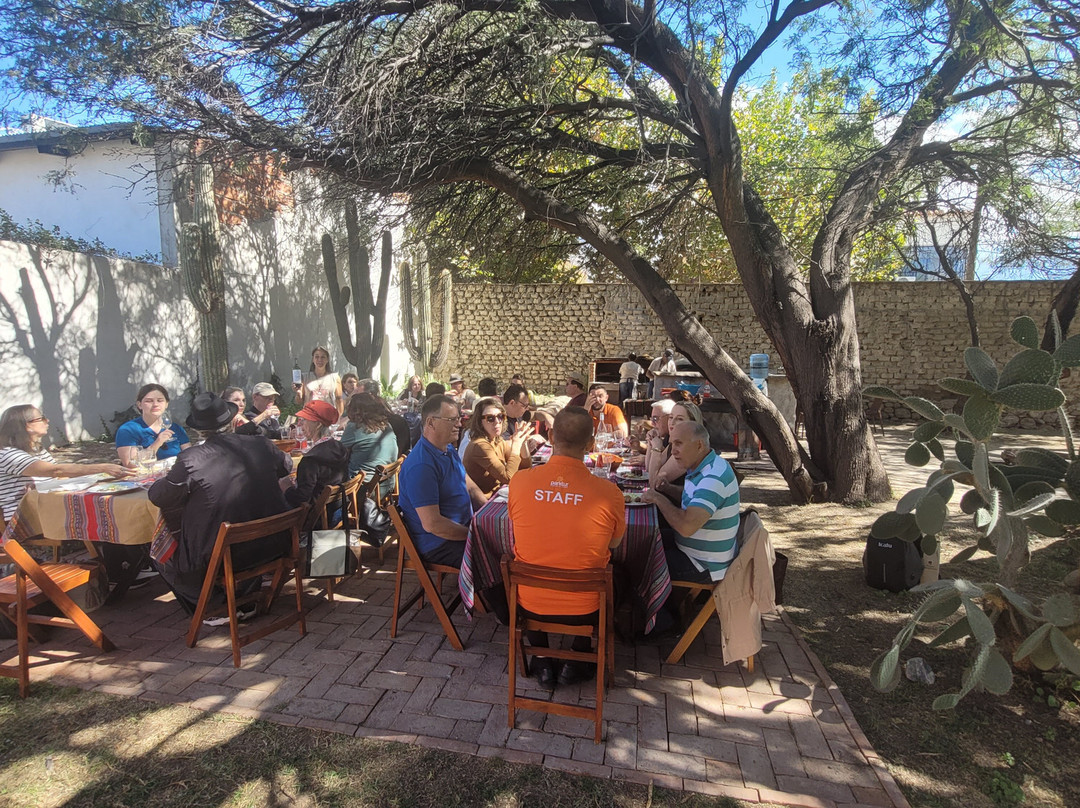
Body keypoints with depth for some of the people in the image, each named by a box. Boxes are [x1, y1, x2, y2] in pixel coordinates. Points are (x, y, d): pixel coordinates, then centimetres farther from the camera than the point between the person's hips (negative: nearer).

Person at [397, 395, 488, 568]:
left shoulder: (449, 449, 8)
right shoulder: (421, 466, -24)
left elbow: (469, 486, 17)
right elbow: (432, 524, -26)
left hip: (464, 526, 10)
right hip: (438, 545, -10)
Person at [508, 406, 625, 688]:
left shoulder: (519, 481, -17)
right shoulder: (608, 492, -21)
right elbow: (613, 543, -1)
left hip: (529, 604, 1)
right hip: (584, 610, -1)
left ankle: (542, 662, 34)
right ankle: (576, 661, 31)